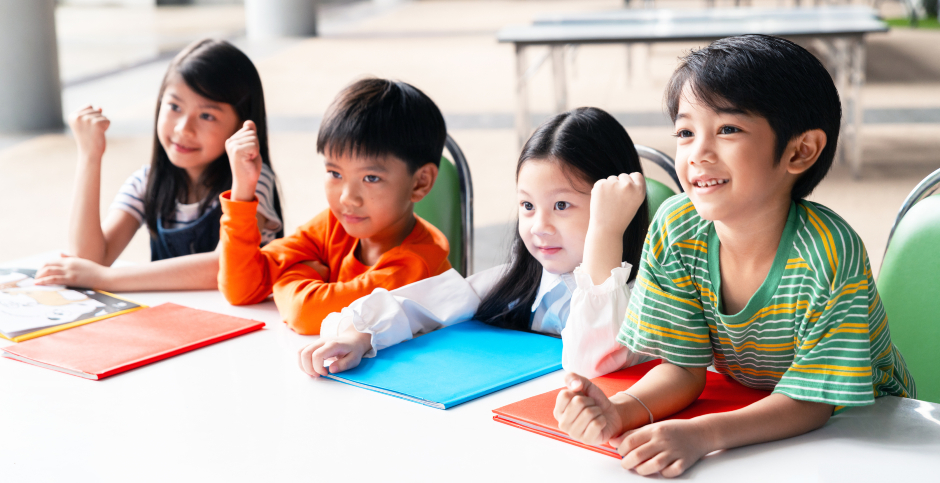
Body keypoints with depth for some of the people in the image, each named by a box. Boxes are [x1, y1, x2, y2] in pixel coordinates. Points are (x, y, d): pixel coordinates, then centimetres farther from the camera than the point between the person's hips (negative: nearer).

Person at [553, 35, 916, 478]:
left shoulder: (829, 253, -25)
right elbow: (684, 367, -7)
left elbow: (810, 401, -21)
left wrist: (701, 434, -37)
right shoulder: (674, 230, -12)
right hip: (741, 415, 4)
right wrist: (619, 412, -27)